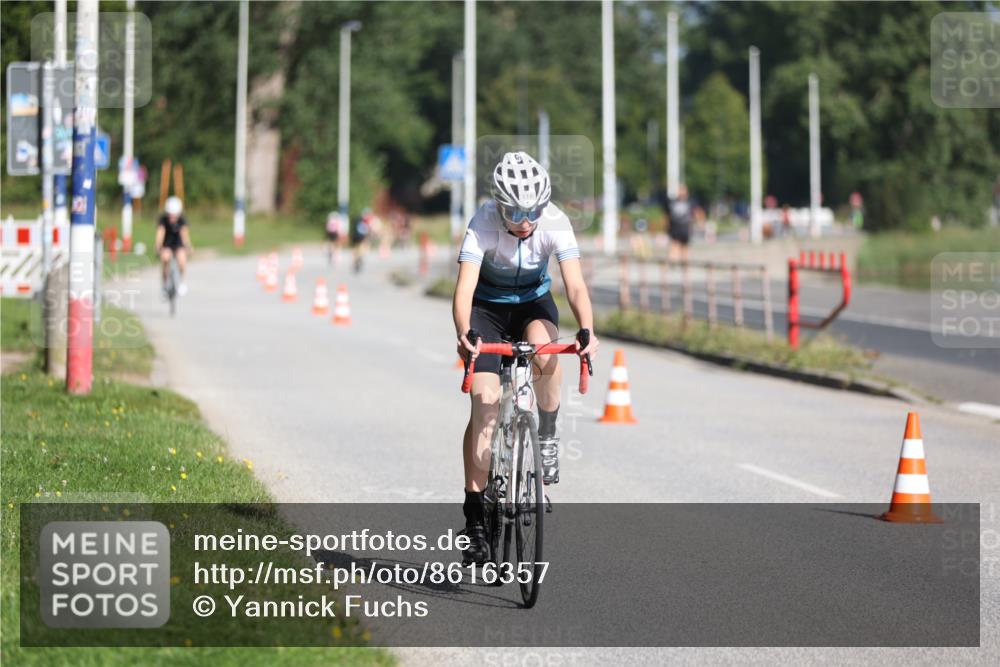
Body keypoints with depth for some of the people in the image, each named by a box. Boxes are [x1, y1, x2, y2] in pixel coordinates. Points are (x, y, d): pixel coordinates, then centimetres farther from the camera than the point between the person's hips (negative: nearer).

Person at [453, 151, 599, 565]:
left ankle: (548, 436, -9)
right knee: (484, 404, -13)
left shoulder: (555, 223, -25)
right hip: (487, 307, -1)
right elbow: (464, 288, -38)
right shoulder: (483, 225, -29)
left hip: (534, 303, 1)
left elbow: (575, 285, -32)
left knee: (545, 353, -35)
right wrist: (464, 335, -57)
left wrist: (587, 331, -50)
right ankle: (474, 518, -8)